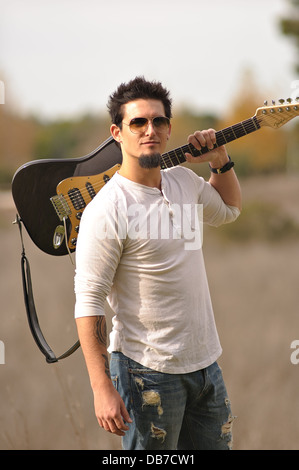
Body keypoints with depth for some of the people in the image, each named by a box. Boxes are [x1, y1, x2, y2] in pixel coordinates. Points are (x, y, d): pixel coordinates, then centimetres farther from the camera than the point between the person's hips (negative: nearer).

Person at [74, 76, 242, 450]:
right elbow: (88, 302, -18)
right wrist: (103, 389, -22)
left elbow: (228, 209, 28)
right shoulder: (107, 211, -17)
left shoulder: (184, 181, 5)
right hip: (149, 373, -7)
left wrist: (220, 161, 9)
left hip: (205, 363, 7)